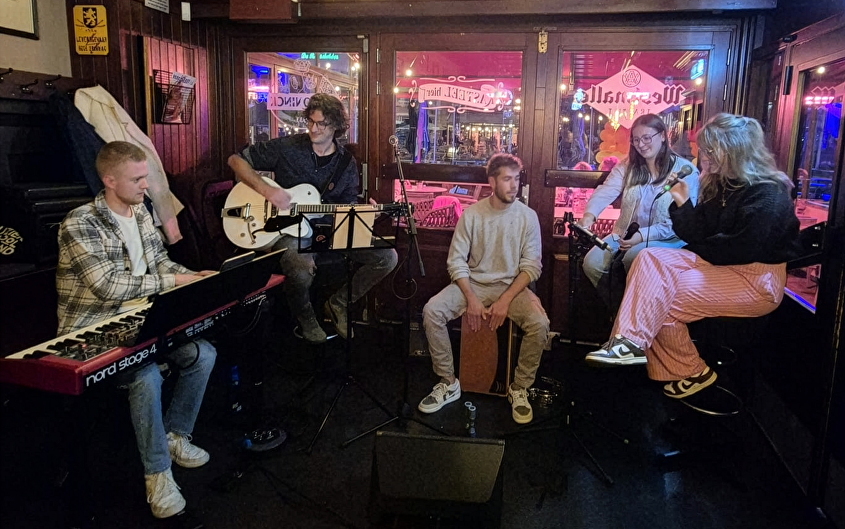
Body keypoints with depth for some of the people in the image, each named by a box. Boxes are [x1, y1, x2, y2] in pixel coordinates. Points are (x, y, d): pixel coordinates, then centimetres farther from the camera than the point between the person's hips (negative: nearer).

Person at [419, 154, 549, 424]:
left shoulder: (527, 216, -4)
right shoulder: (471, 214, -3)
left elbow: (531, 266, -6)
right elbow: (456, 260, -3)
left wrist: (505, 300, -17)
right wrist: (471, 299, -15)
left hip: (512, 286, -1)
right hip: (474, 282, 1)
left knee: (539, 323, -29)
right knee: (432, 311, -22)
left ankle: (519, 389, -5)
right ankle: (448, 383, -5)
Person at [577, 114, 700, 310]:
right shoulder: (627, 165, 8)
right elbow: (605, 192, -10)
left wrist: (643, 235, -24)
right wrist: (589, 215, -32)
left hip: (666, 239, -4)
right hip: (626, 233, 5)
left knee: (634, 257, -35)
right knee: (592, 262, -19)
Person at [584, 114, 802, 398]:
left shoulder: (767, 193, -14)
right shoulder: (718, 184, 11)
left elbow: (743, 249, -22)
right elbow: (699, 236, 8)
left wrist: (699, 249, -8)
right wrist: (682, 202, -6)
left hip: (756, 279, -8)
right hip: (717, 265, 8)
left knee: (661, 299, -20)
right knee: (650, 258, -16)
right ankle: (629, 340, -28)